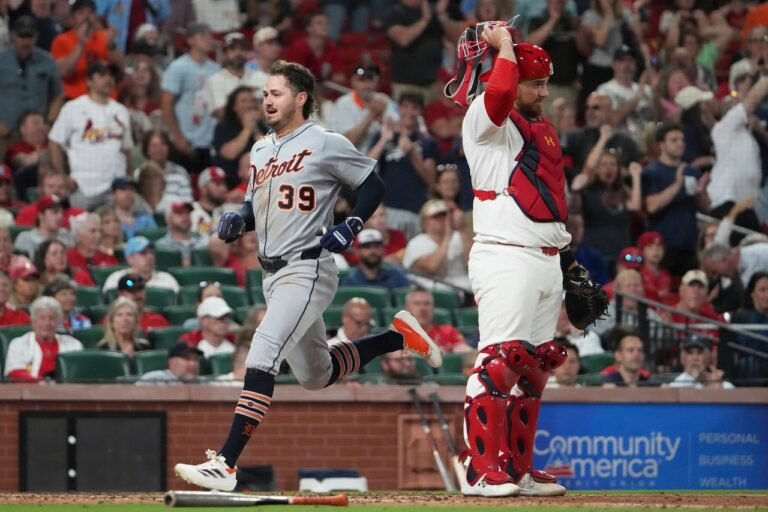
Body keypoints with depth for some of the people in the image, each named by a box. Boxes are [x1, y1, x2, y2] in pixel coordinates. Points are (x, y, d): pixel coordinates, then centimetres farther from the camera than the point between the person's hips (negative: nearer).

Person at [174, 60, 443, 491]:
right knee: (316, 375, 18)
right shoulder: (261, 151, 15)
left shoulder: (325, 144, -7)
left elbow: (373, 185, -2)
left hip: (308, 269, -9)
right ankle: (399, 336, 36)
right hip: (273, 274, 9)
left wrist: (353, 225, -16)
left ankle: (226, 464, -30)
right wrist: (238, 221, 3)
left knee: (262, 356, -24)